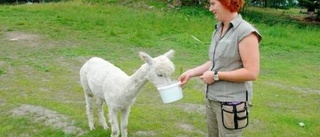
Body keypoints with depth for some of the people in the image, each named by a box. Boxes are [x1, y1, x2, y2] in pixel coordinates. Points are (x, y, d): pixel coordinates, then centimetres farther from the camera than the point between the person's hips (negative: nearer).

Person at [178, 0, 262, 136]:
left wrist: (216, 75, -17)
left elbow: (252, 73, -20)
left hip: (231, 103, -7)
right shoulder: (218, 30, 6)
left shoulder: (246, 32, -16)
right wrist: (191, 72, 6)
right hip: (211, 99, 7)